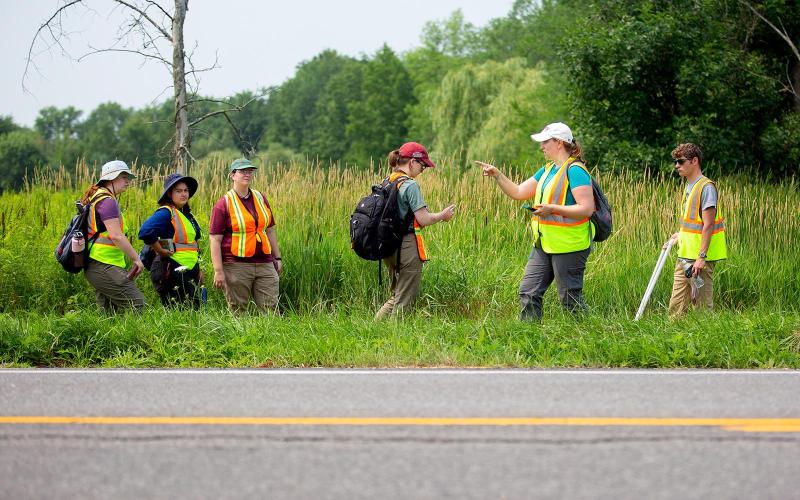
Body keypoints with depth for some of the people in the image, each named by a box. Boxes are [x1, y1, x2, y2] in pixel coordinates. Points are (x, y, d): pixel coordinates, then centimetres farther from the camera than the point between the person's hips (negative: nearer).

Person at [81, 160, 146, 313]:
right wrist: (136, 258, -15)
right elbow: (116, 236, -20)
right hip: (105, 267, -11)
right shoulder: (107, 201, -12)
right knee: (137, 304, -15)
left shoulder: (96, 197, 20)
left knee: (110, 313, 11)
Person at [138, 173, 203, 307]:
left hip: (188, 271, 9)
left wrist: (198, 269, 25)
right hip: (171, 271, -9)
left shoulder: (187, 214, 16)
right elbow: (146, 231, -30)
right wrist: (161, 251, -20)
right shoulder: (165, 213, -12)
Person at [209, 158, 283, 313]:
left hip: (264, 264, 4)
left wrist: (277, 258, 16)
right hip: (236, 265, -4)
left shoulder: (261, 199, 14)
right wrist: (218, 271, -13)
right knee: (237, 311, 2)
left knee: (271, 309, -2)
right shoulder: (224, 204, -3)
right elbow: (215, 240, -7)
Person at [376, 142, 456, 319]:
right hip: (407, 247, -8)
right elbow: (423, 219, -17)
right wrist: (443, 215, 0)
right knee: (405, 300, 0)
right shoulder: (410, 185, -14)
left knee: (396, 296, 20)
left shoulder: (388, 181, 10)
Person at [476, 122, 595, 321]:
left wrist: (553, 209, -27)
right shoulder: (547, 170, 15)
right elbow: (518, 192, 19)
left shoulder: (575, 171, -14)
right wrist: (497, 175, 7)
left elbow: (587, 208, -22)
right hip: (544, 244, 9)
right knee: (528, 291, 7)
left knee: (570, 297, -2)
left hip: (568, 245, -9)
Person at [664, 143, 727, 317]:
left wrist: (701, 257, -23)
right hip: (685, 256, 9)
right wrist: (680, 235, 15)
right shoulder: (689, 186, 15)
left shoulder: (706, 187, -14)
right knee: (676, 305, 8)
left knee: (702, 305, -2)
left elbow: (708, 225, -19)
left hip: (700, 257, -9)